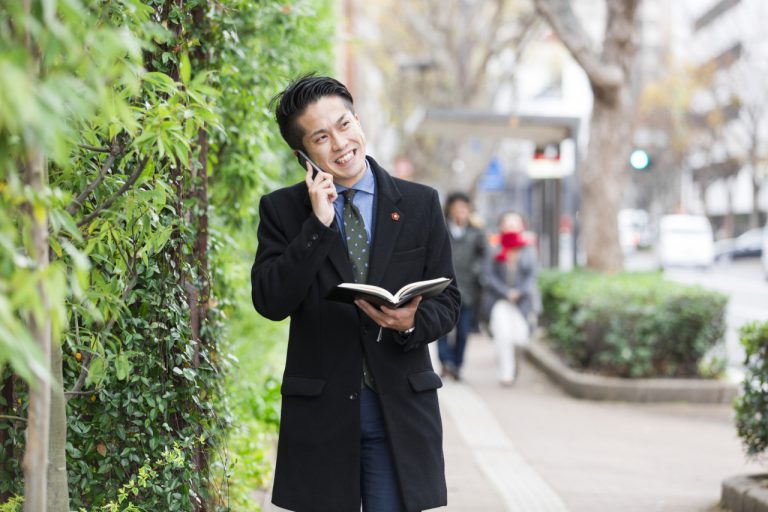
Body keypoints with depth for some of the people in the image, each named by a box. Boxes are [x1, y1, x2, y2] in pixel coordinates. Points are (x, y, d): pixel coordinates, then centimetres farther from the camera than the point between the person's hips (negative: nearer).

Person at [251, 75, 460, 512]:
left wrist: (413, 323, -16)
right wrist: (317, 225, -14)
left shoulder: (420, 204, 5)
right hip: (320, 410, 0)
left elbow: (448, 299, 6)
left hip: (402, 409, 1)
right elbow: (270, 303, -8)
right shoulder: (282, 209, 3)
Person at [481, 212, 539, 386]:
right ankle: (505, 373, -9)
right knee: (503, 334, -19)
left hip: (523, 300, 2)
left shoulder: (527, 250, 8)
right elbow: (490, 277, -3)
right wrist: (507, 292, -13)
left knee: (519, 336, -10)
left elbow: (533, 274, 3)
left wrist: (519, 292, -10)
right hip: (499, 300, -2)